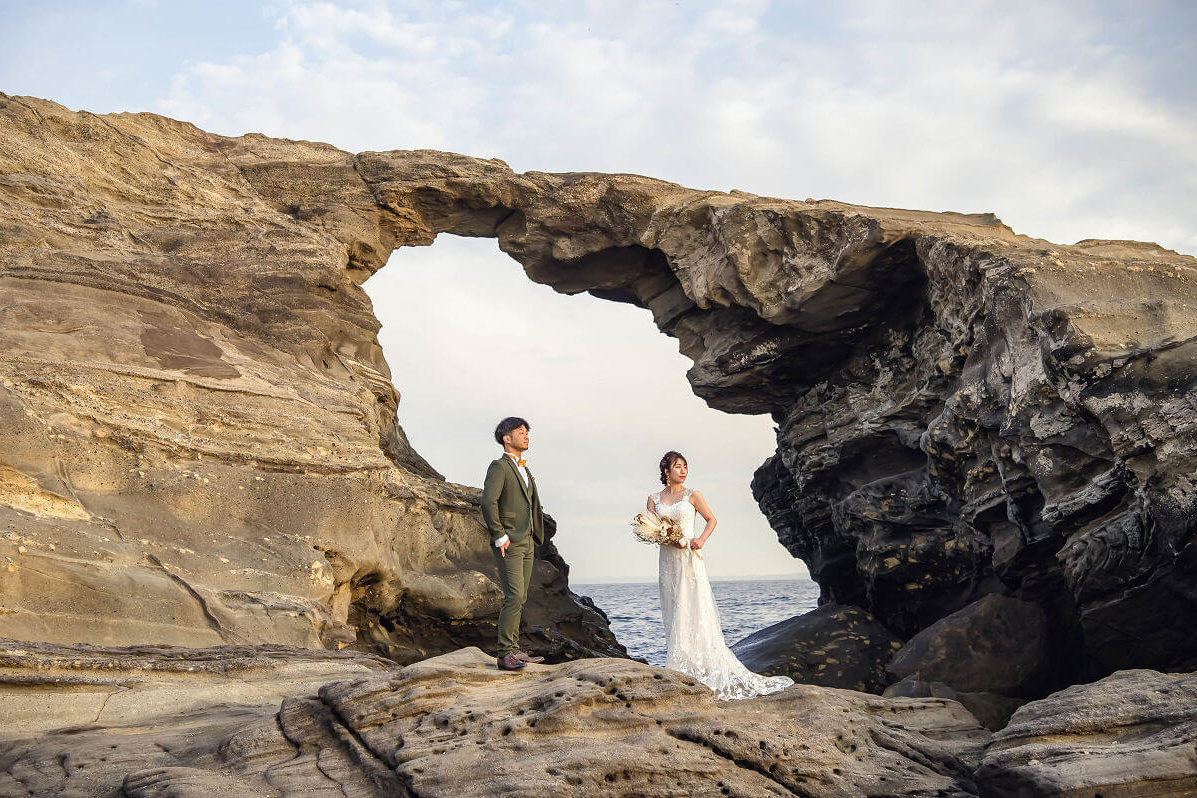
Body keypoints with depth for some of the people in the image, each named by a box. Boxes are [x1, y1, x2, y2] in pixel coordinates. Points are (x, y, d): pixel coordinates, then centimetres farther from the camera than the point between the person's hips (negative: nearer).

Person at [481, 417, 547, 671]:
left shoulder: (525, 470, 20)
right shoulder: (499, 467, -8)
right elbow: (488, 502, -20)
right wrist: (500, 537, -20)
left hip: (527, 543, 9)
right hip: (509, 544, -9)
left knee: (520, 599, 9)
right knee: (514, 597, -13)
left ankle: (515, 651, 15)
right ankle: (505, 654, -10)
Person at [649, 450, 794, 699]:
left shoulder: (692, 496, 3)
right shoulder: (654, 499, 9)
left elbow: (711, 520, 11)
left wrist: (701, 540, -7)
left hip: (689, 560, -3)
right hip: (668, 560, 3)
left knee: (693, 613, -7)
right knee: (673, 615, 3)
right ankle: (678, 671, 6)